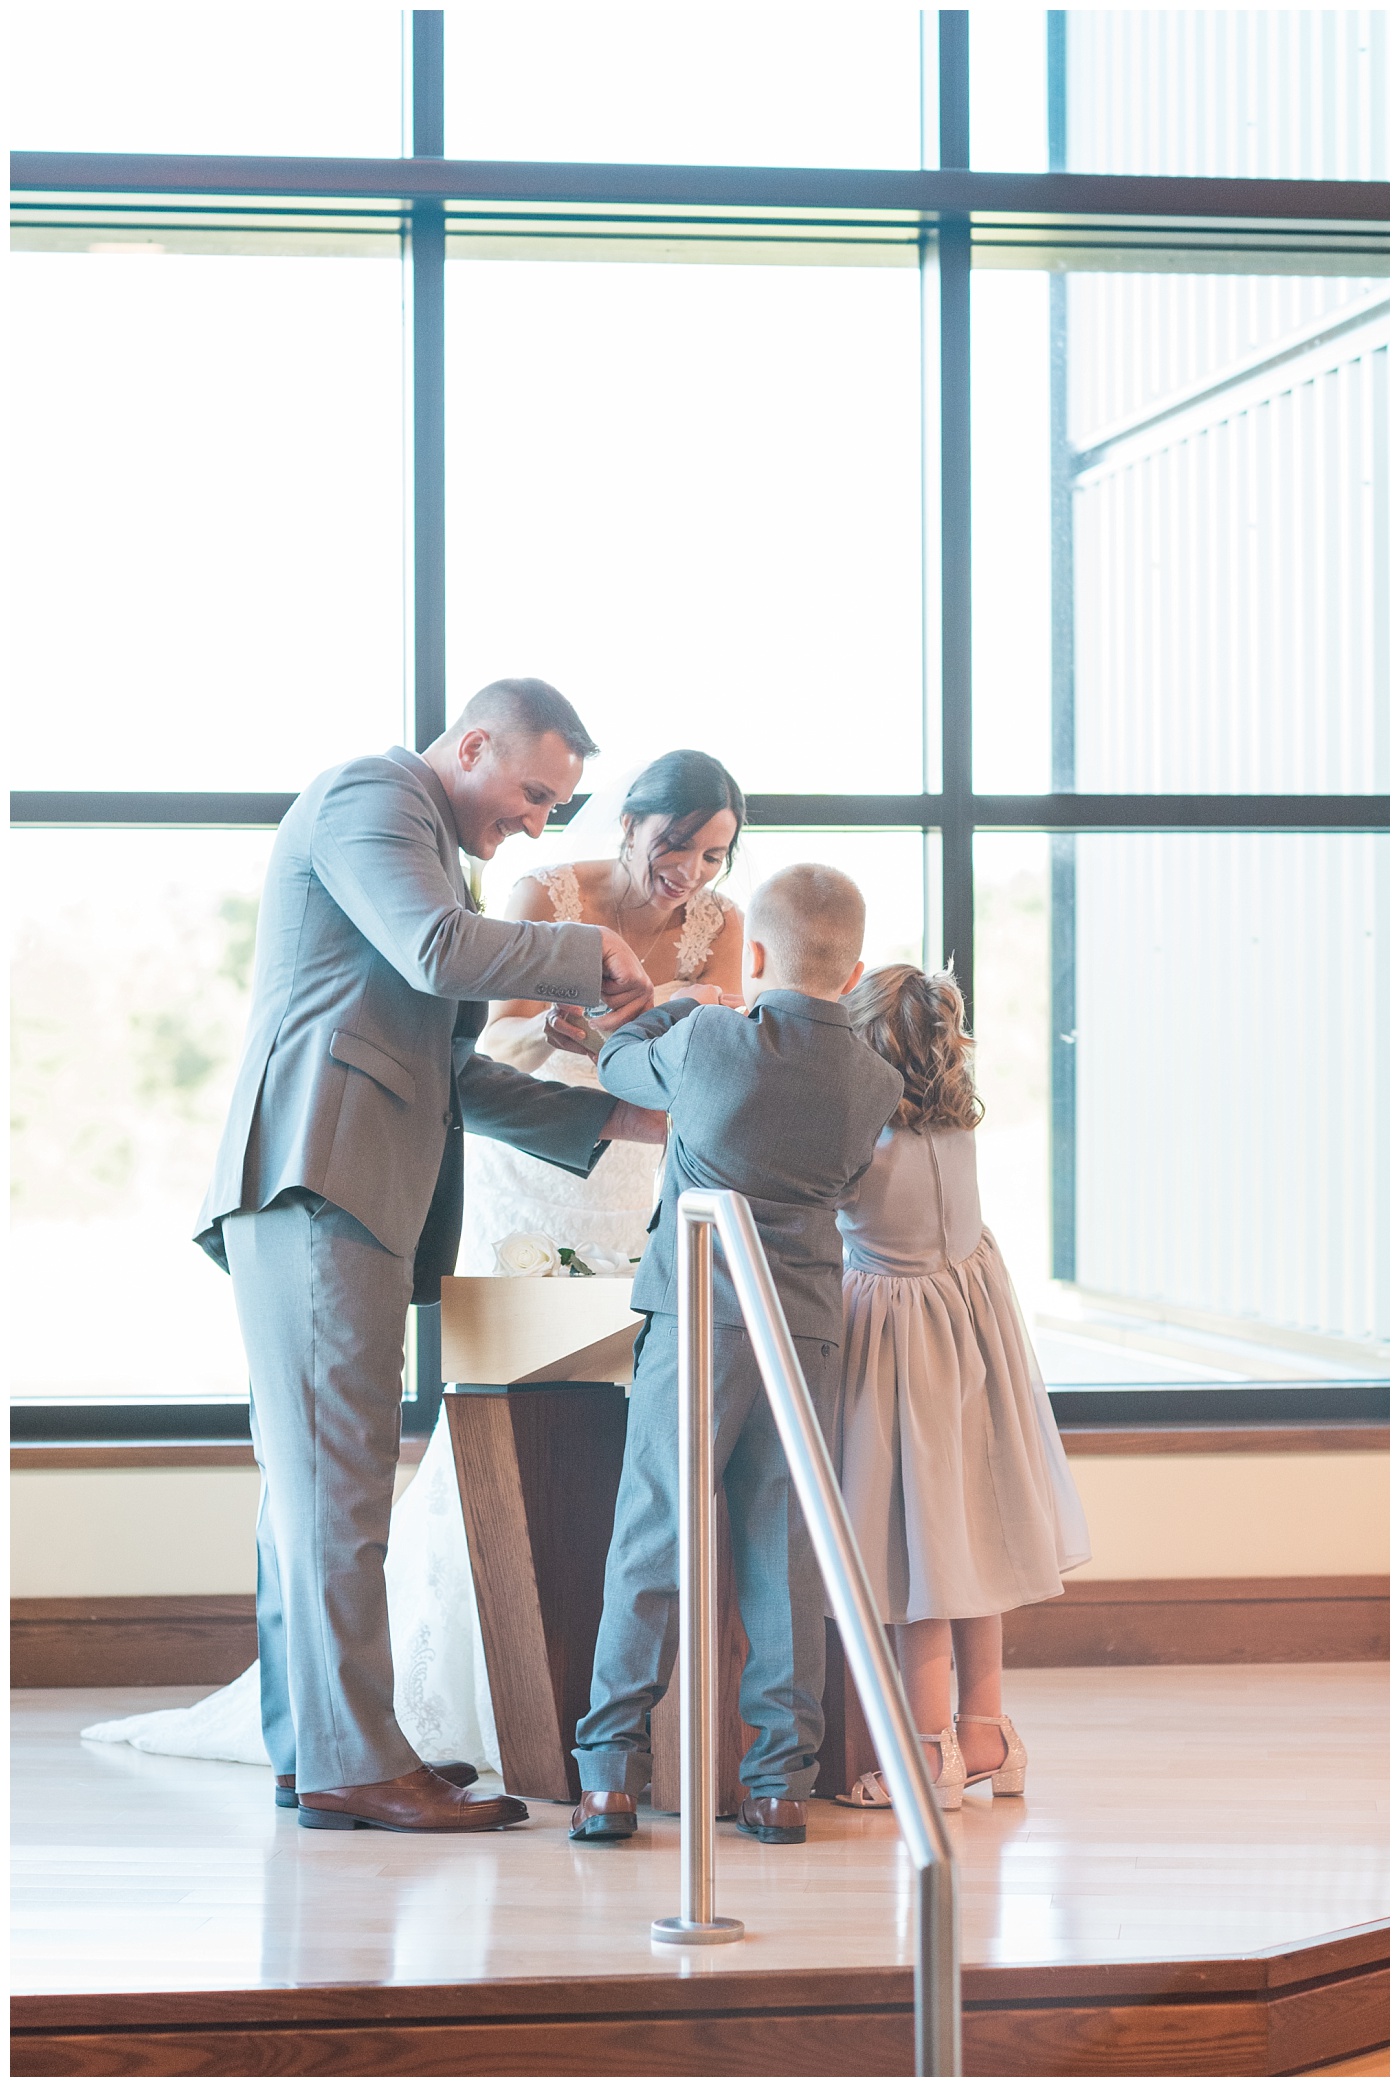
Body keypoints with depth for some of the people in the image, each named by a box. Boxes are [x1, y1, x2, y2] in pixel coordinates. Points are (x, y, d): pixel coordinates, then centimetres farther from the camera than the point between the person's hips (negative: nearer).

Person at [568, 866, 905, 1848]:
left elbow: (620, 1061, 13)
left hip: (698, 1315, -3)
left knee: (653, 1538, 0)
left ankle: (612, 1768, -2)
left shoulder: (707, 1041, -5)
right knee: (784, 1547, 6)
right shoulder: (877, 1082, 3)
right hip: (812, 1327, 3)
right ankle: (783, 1778, 6)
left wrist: (680, 1005, 32)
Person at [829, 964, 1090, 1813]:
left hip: (900, 1336, -7)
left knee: (918, 1547, 1)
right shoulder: (961, 1126, -5)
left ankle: (933, 1751, 7)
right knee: (971, 1533, 15)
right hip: (972, 1326, 7)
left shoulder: (863, 1148, -25)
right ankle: (984, 1732, 23)